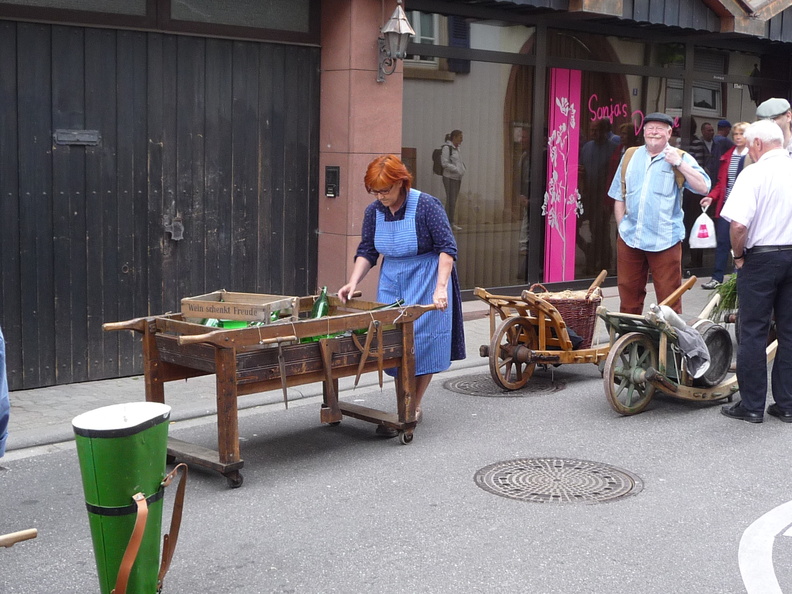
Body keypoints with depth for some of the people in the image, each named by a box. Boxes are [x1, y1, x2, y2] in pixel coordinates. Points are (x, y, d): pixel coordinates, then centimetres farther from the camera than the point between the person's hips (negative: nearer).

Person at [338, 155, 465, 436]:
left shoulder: (426, 206, -16)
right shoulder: (374, 211, -1)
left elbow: (447, 247, -17)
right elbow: (366, 252, 6)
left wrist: (441, 288, -25)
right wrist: (353, 283, -10)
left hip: (425, 282, -5)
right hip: (392, 283, 5)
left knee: (422, 345, -1)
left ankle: (413, 408, 10)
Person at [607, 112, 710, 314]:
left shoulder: (680, 158, 2)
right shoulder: (630, 157, 13)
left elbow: (703, 187, -11)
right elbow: (619, 197, 17)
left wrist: (678, 164, -14)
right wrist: (621, 226, 8)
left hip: (665, 242, -4)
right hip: (629, 238, 4)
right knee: (628, 297, 12)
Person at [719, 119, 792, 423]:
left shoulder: (754, 173, -12)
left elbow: (738, 224, -22)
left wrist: (738, 255, -5)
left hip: (762, 258, -5)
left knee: (753, 333, 3)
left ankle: (751, 405, 8)